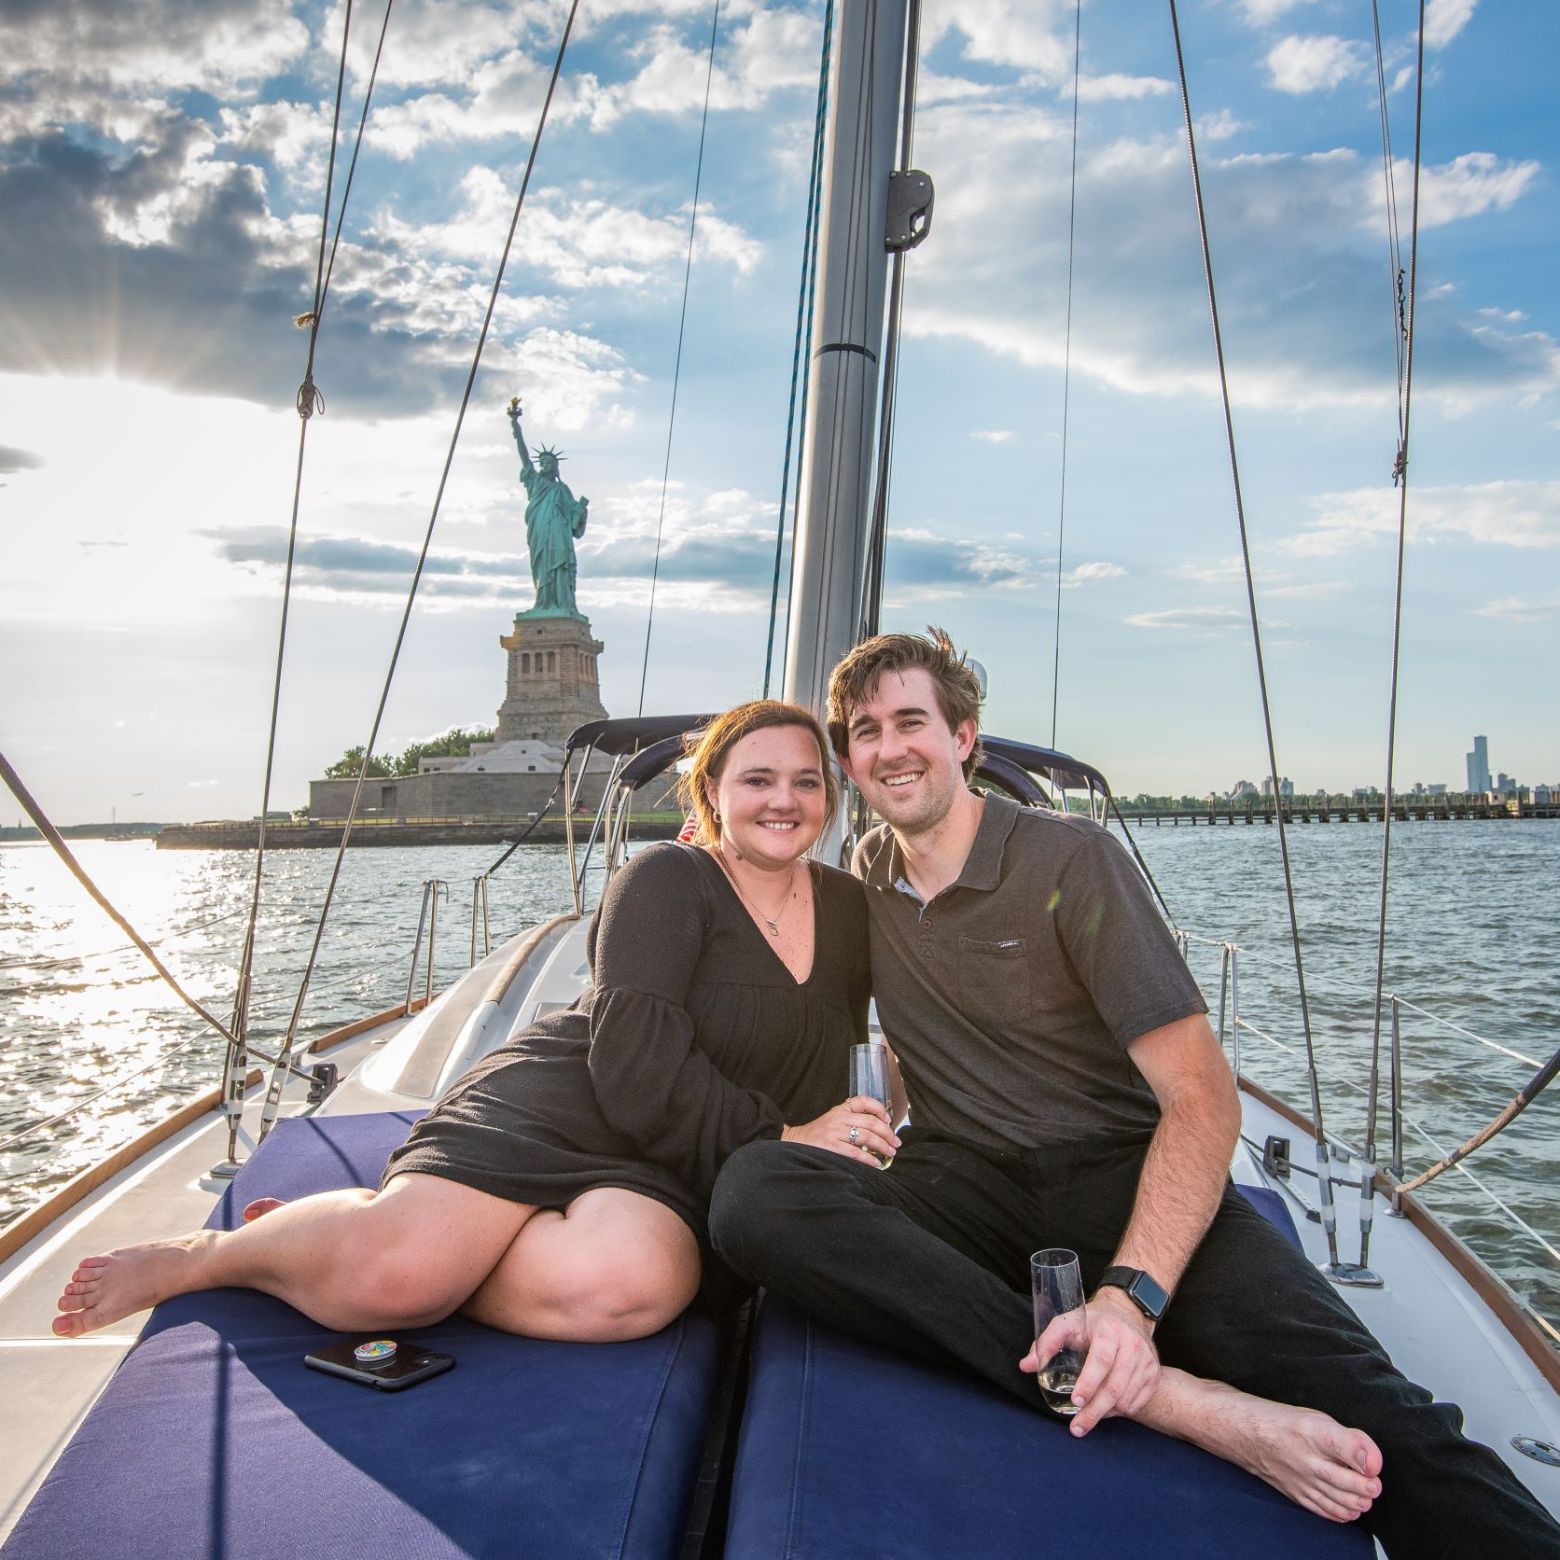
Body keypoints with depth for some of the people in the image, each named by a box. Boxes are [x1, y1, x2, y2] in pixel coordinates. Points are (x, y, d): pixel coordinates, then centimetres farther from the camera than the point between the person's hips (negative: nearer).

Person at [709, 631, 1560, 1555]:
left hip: (1123, 1178, -3)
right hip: (966, 1196, 4)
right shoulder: (870, 872, 12)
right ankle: (1169, 1398, -31)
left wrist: (1129, 1293, -27)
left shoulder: (1070, 860, -3)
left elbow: (1203, 1102, -10)